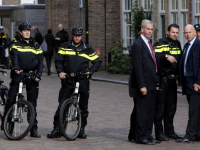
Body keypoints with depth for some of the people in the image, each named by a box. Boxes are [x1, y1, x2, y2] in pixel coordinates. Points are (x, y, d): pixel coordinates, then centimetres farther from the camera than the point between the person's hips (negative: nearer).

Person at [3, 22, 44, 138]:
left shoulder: (36, 46, 14)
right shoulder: (16, 45, 6)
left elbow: (40, 61, 9)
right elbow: (14, 56, -12)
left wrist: (39, 74, -6)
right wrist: (16, 67, -31)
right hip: (18, 74, -2)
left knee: (32, 102, 2)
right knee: (11, 99, -9)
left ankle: (34, 129, 4)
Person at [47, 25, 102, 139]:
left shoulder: (87, 49, 6)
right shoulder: (65, 47, 7)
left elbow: (98, 62, 10)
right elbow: (58, 60, 6)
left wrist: (90, 71, -5)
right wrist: (60, 71, -10)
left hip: (82, 81, 0)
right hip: (67, 80, 0)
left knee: (83, 107, 5)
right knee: (61, 105, -5)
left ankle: (81, 129, 15)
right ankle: (57, 129, 0)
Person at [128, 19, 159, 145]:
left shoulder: (149, 44, 17)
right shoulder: (138, 45, -12)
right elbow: (137, 67, -17)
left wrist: (156, 83, 16)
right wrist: (142, 86, -20)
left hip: (151, 85, 9)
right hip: (143, 85, -9)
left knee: (150, 112, 10)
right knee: (142, 111, -3)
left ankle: (147, 135, 16)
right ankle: (140, 137, 2)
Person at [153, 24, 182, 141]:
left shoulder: (178, 45, 15)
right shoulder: (160, 44, -8)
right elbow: (155, 57, -22)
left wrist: (180, 78, 16)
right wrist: (166, 56, -35)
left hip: (172, 80, 7)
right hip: (162, 79, -7)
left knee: (171, 107, 11)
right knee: (160, 107, -4)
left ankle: (169, 131, 19)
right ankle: (159, 133, 0)